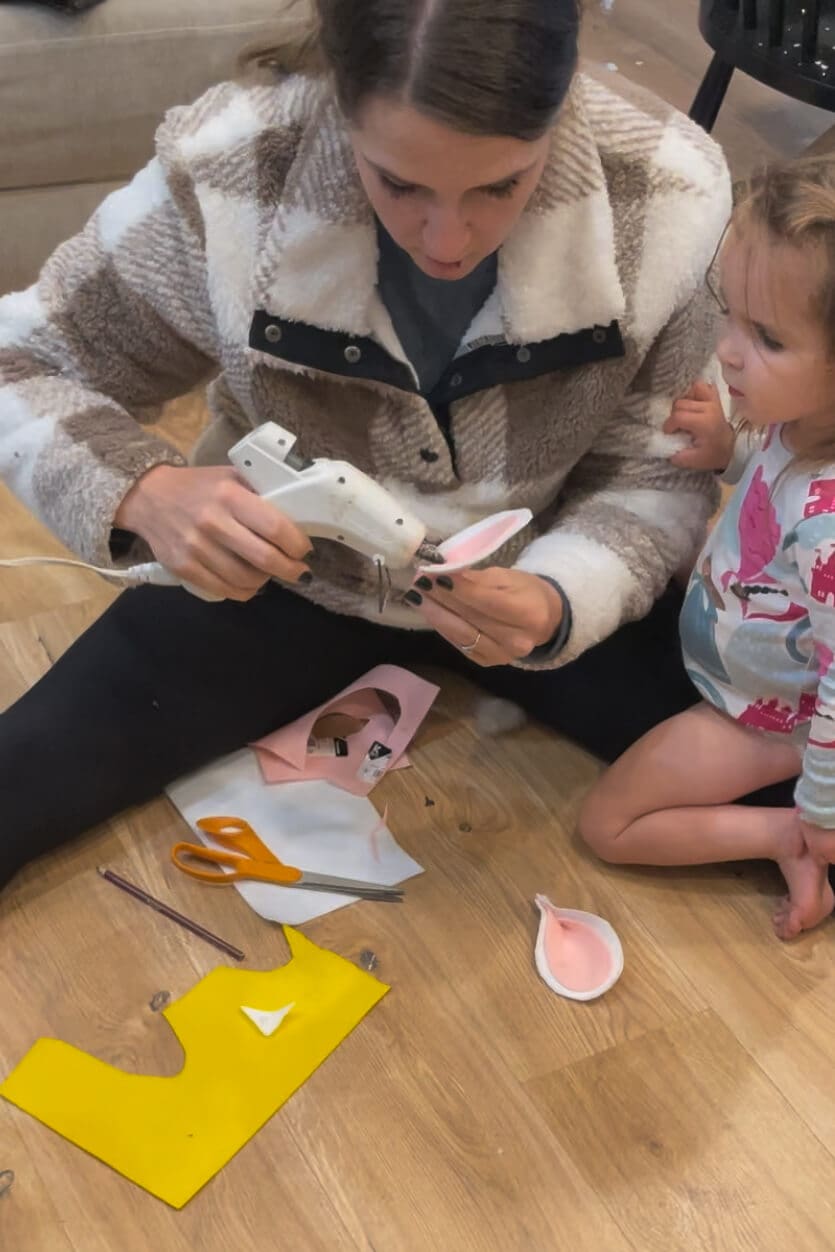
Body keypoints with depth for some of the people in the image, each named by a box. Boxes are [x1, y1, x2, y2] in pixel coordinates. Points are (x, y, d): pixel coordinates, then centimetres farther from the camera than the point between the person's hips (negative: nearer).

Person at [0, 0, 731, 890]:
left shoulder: (667, 196, -24)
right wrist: (142, 491, -34)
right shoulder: (226, 177, -27)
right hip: (283, 575, -1)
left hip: (526, 585, 2)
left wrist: (559, 598, -33)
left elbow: (659, 470, -11)